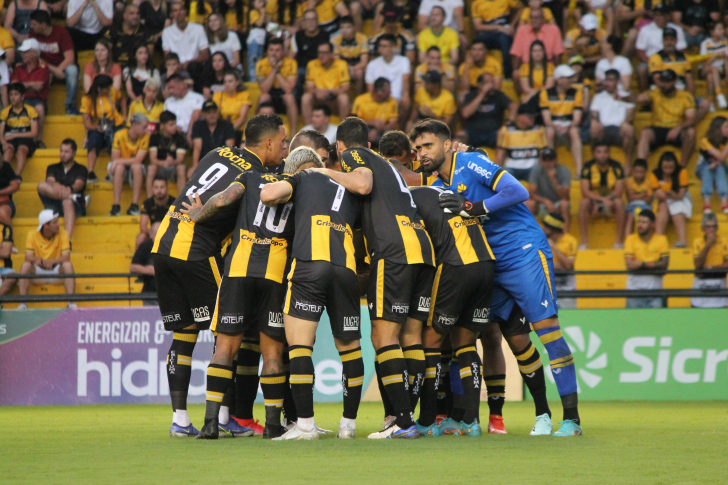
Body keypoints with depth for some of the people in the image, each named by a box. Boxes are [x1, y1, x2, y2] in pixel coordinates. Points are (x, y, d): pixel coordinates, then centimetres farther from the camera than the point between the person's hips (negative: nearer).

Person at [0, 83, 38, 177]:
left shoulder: (30, 111, 4)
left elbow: (34, 133, -1)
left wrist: (15, 135, -9)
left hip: (25, 139, -1)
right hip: (10, 141, 1)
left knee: (21, 149, -36)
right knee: (8, 150, -34)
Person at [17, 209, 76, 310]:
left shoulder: (62, 234, -7)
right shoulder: (32, 235, -6)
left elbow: (66, 257, -16)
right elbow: (28, 257, -16)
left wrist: (51, 262, -35)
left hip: (56, 272, 0)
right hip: (38, 273, 0)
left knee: (67, 265, -29)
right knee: (25, 265, -28)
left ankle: (71, 302, -35)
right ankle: (22, 303, -32)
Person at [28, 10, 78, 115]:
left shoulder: (61, 32, -14)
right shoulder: (33, 33, -6)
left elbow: (69, 58, -19)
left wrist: (58, 70, -33)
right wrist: (52, 69, -20)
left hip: (62, 67, -2)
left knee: (72, 70, -36)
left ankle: (70, 106, -22)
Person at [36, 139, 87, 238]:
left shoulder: (81, 169, 17)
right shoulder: (53, 168, 24)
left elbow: (78, 185, -4)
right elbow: (50, 181, 2)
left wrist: (69, 189, -28)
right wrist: (56, 186, -24)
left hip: (76, 207, -3)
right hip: (55, 206, 3)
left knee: (68, 203, -41)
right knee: (41, 186, -22)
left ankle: (68, 239, -61)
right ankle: (73, 197, -33)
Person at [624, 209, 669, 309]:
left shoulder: (661, 240, 4)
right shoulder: (631, 239, 2)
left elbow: (664, 265, -6)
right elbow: (629, 265, -9)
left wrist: (640, 264, -13)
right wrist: (654, 264, -9)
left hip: (654, 287, 0)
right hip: (635, 287, 0)